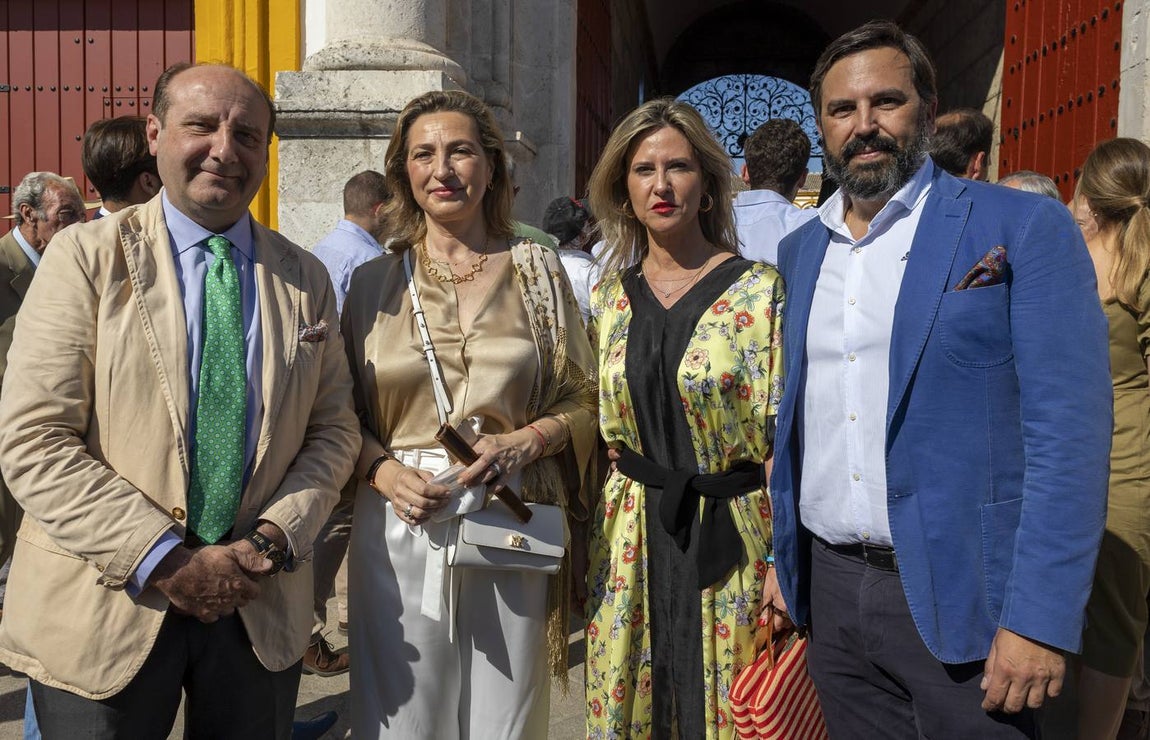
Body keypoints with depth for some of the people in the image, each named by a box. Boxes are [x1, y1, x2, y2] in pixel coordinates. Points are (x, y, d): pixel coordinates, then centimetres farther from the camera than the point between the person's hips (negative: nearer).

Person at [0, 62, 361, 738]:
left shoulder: (306, 279, 5)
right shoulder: (85, 258, -5)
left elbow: (334, 428, 5)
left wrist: (273, 540, -10)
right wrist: (163, 561, -17)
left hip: (263, 611, 3)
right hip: (106, 611, -2)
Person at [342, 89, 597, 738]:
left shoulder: (539, 270, 7)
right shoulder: (374, 282, 8)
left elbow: (584, 399, 7)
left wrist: (525, 440, -12)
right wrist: (384, 471, -9)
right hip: (400, 526, 1)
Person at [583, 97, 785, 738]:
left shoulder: (760, 289, -7)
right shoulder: (609, 297, 6)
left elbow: (785, 437, -8)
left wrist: (785, 561, -13)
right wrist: (585, 546, 11)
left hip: (728, 539, -3)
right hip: (632, 541, 4)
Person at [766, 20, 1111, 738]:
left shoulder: (1026, 228, -7)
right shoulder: (799, 251, 9)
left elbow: (1069, 434, -12)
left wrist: (1039, 620, -17)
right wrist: (781, 555, 13)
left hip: (959, 598, -4)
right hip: (830, 591, 5)